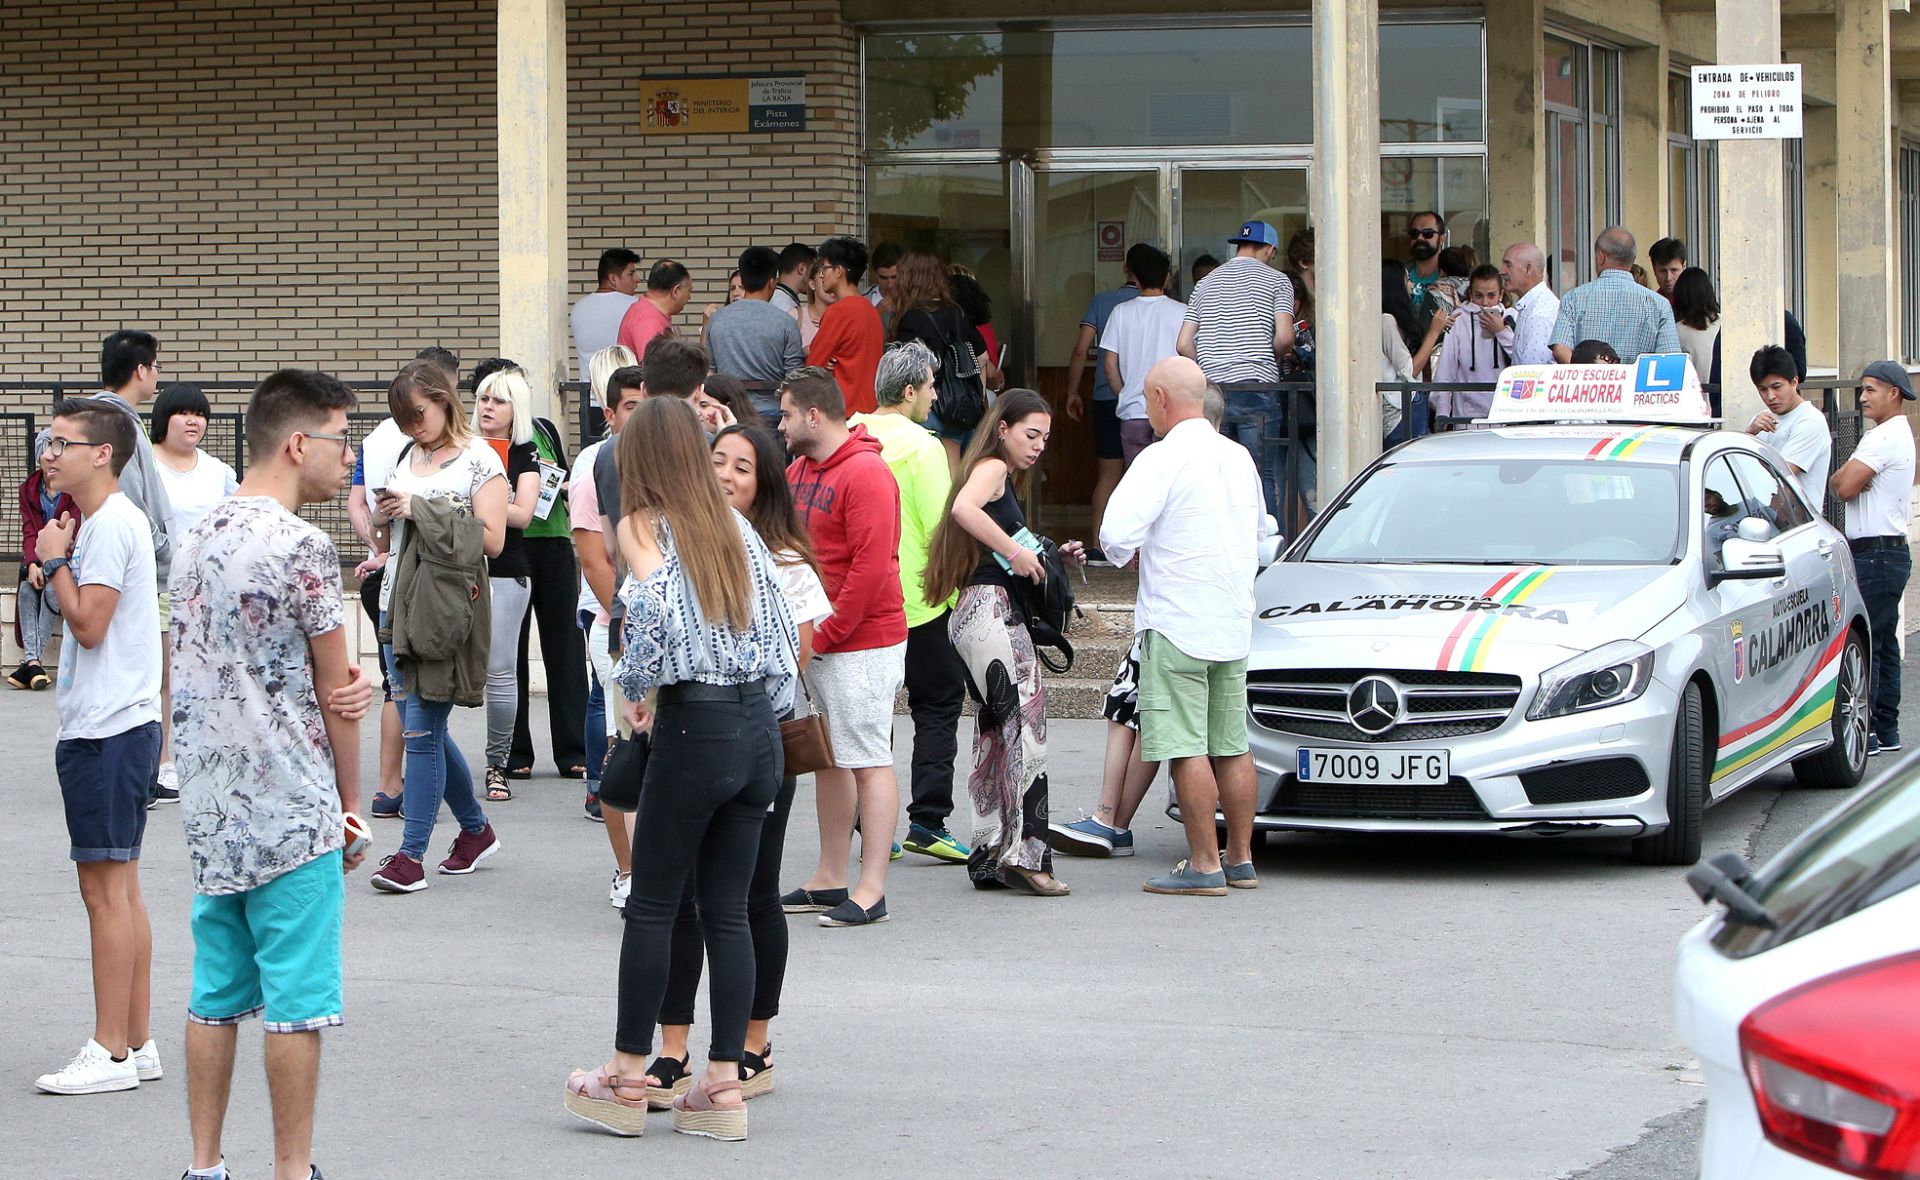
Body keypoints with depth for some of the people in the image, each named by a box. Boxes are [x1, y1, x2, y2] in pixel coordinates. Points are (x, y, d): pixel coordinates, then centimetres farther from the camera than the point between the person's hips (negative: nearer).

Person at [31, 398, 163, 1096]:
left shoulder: (110, 525, -15)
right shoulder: (108, 521, 17)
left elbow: (88, 623, -20)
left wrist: (55, 561, -11)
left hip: (106, 731, -11)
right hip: (116, 725, 11)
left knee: (106, 888, -7)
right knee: (120, 888, 12)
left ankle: (112, 1053, -5)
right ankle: (136, 1044, 16)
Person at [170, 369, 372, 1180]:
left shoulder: (197, 539, 11)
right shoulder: (301, 548, -14)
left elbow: (191, 676, 13)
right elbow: (340, 696, -9)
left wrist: (339, 687, 2)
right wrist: (351, 806, 3)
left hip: (211, 808, 8)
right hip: (292, 809, -8)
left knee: (216, 991, 12)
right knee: (297, 998, -1)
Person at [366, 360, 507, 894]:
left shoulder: (479, 460, -3)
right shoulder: (406, 458, 16)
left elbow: (491, 540, -11)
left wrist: (423, 511, -14)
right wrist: (385, 519, 1)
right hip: (398, 604, 7)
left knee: (421, 729, -10)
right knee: (422, 727, 10)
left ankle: (410, 855, -8)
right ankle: (476, 829, 26)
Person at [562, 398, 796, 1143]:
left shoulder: (643, 528, -5)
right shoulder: (737, 528, 11)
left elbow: (654, 611, -21)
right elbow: (781, 629, 10)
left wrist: (635, 691, -5)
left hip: (695, 726, -5)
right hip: (759, 726, 5)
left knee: (651, 905, 5)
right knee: (729, 909, 9)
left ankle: (627, 1080, 11)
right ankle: (723, 1086, 9)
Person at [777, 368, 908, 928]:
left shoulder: (865, 474, -14)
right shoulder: (800, 469, 13)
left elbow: (871, 567, -19)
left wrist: (826, 633, -17)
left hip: (862, 642, -9)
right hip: (812, 640, 9)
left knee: (868, 761, -6)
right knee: (827, 760, 12)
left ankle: (871, 891, -5)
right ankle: (829, 880, 19)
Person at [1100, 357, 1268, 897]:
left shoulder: (1163, 459, -13)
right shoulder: (1238, 458, 11)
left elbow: (1117, 535, -20)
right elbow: (1259, 533, 24)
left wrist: (1133, 552, 1)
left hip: (1176, 624, -8)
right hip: (1233, 624, 8)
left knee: (1186, 748, -6)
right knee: (1232, 745, 12)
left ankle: (1204, 865, -7)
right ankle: (1240, 858, 16)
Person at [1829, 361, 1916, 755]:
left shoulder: (1885, 437, -14)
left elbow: (1843, 486, -21)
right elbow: (1847, 484, 14)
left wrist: (1843, 476, 0)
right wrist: (1851, 477, -7)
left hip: (1876, 553, -11)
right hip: (1888, 550, 11)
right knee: (1883, 645, 13)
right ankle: (1886, 730, 17)